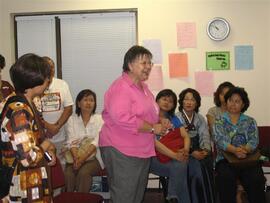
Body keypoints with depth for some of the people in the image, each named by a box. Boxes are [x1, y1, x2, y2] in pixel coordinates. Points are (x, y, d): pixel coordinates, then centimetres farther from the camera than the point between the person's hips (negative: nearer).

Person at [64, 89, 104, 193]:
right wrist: (76, 157, -22)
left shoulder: (99, 119, 3)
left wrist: (83, 157, -24)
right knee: (68, 174, -27)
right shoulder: (72, 119, 8)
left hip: (94, 157, -1)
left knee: (83, 172, -30)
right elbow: (71, 141, -3)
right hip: (75, 156, 1)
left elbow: (96, 141, -10)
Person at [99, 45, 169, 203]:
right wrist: (152, 128, -21)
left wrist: (160, 122, 7)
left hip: (142, 150, 10)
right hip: (122, 152, -10)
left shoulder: (142, 86, 14)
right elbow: (122, 118, -29)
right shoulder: (121, 87, -17)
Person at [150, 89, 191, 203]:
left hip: (173, 157, 4)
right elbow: (153, 142, -11)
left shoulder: (174, 119, 19)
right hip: (155, 157, -4)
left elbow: (185, 136, 8)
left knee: (181, 166, -28)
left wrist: (185, 150, -16)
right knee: (178, 167, -28)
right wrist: (174, 155, -21)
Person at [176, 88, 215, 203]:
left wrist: (205, 149, -19)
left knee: (206, 166, -25)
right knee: (197, 169, -29)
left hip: (199, 151, 4)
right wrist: (191, 152, -23)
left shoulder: (200, 118, 15)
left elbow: (205, 136, 3)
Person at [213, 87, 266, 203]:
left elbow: (253, 141, 0)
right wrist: (235, 150, -27)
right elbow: (220, 141, -6)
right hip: (225, 159, -1)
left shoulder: (250, 121, 15)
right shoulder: (219, 122, 11)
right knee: (226, 177, -32)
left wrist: (245, 149, -24)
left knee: (256, 179, -29)